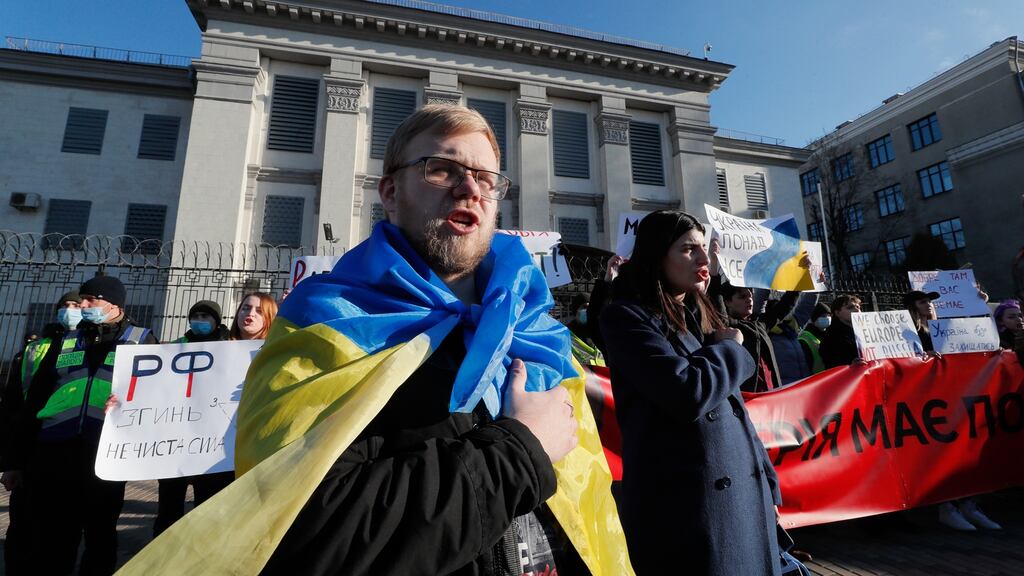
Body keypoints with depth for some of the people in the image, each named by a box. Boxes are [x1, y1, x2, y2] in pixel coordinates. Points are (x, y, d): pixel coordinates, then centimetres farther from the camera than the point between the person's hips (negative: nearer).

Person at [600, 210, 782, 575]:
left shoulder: (699, 317, 13)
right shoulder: (627, 316, -12)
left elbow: (732, 409, 17)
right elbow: (689, 393, -24)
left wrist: (766, 483, 15)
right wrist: (730, 348, -6)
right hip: (687, 503, -8)